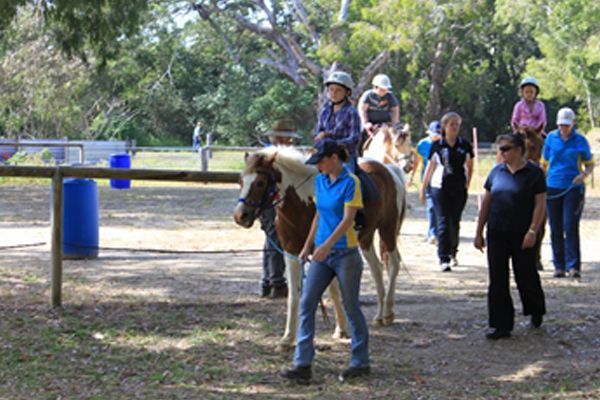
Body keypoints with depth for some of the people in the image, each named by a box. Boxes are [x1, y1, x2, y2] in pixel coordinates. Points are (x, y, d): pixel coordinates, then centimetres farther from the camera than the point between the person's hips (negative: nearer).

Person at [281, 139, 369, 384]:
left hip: (345, 252, -7)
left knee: (351, 307, 4)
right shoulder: (320, 181, 8)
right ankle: (303, 365, -1)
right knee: (306, 304, -2)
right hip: (322, 253, 7)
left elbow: (348, 219, -20)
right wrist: (308, 245, 16)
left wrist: (327, 244, -29)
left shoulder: (350, 182, -13)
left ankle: (361, 363, 17)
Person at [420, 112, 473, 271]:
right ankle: (444, 259, -8)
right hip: (440, 187, -2)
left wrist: (467, 184, 6)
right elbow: (430, 167, 7)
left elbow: (469, 167, 13)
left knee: (455, 222, 11)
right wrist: (423, 189, 8)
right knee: (443, 222, -7)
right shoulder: (437, 146, 1)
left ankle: (453, 253, 30)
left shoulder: (464, 145, 3)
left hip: (459, 188, 2)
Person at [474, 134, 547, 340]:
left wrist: (532, 232, -16)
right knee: (497, 280, 0)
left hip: (522, 235, -4)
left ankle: (536, 311, 35)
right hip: (497, 234, 4)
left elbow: (540, 204, -8)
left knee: (526, 276, 7)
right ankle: (501, 325, 5)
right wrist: (479, 233, 9)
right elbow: (486, 203, 11)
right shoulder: (497, 172, 7)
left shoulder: (534, 173, -5)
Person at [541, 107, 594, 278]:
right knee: (555, 230, 5)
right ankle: (559, 266, 13)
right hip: (553, 188, 2)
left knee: (570, 227, -11)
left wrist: (584, 174, -13)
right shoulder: (551, 138, 6)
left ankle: (573, 266, -11)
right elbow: (544, 164, 14)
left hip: (573, 188, -2)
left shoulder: (581, 141, 1)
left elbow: (590, 164, 8)